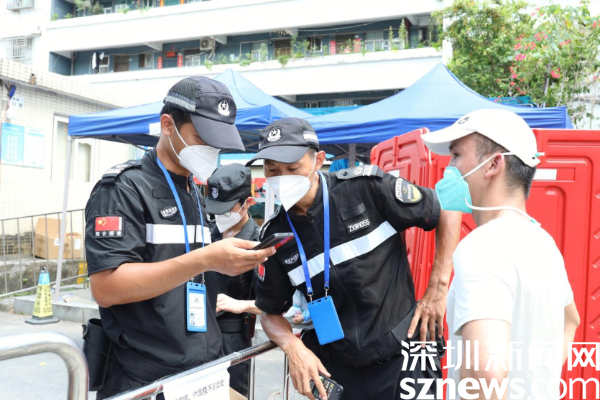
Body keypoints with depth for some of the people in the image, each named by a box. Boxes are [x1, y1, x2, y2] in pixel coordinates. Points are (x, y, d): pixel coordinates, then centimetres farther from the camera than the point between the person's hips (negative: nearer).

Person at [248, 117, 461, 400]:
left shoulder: (367, 186, -15)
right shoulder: (274, 235, -4)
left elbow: (448, 212, -6)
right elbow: (270, 312, 7)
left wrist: (437, 291, -8)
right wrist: (293, 347, -14)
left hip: (404, 353, -2)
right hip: (335, 370, 3)